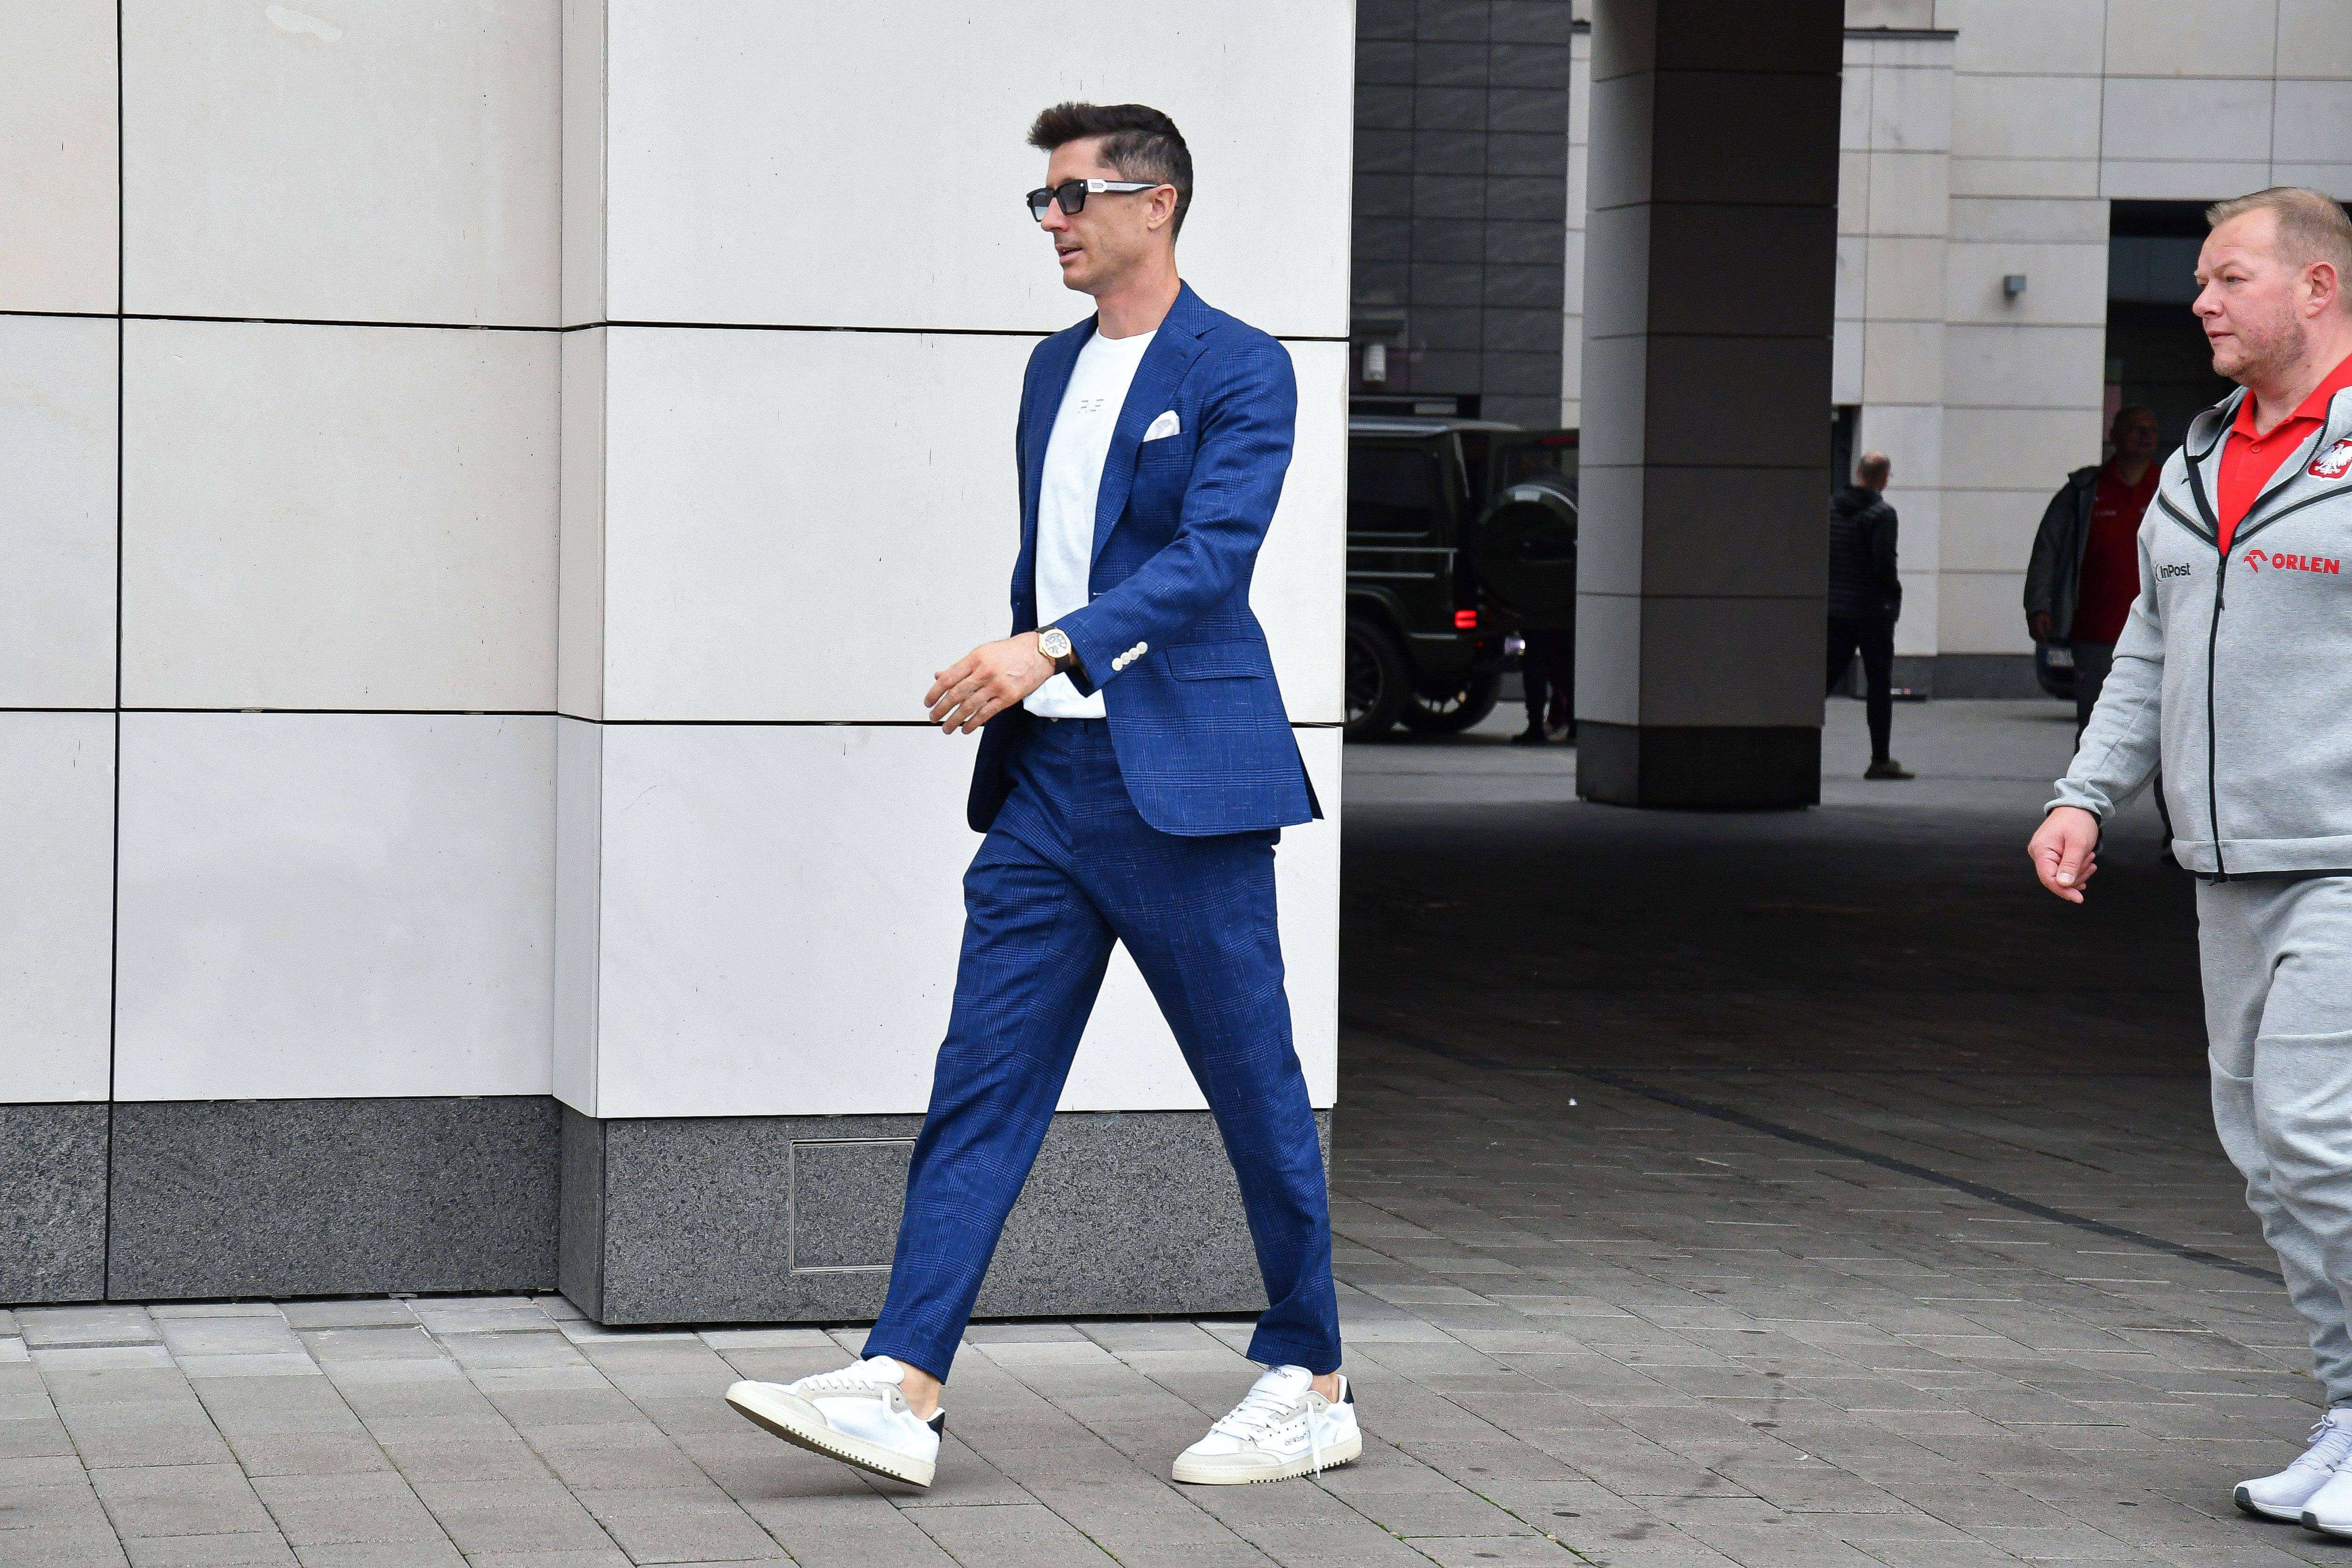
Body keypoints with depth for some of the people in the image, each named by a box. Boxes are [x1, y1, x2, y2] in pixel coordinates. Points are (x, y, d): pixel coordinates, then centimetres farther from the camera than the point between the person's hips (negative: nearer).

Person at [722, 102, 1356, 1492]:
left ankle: (1314, 1388, 15)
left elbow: (1213, 554, -19)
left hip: (1179, 781, -7)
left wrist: (1052, 648, -29)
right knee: (981, 1086, -2)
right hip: (1047, 775, 7)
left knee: (1257, 1092, 3)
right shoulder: (1056, 367, 16)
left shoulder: (1241, 372, -7)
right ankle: (903, 1391, -7)